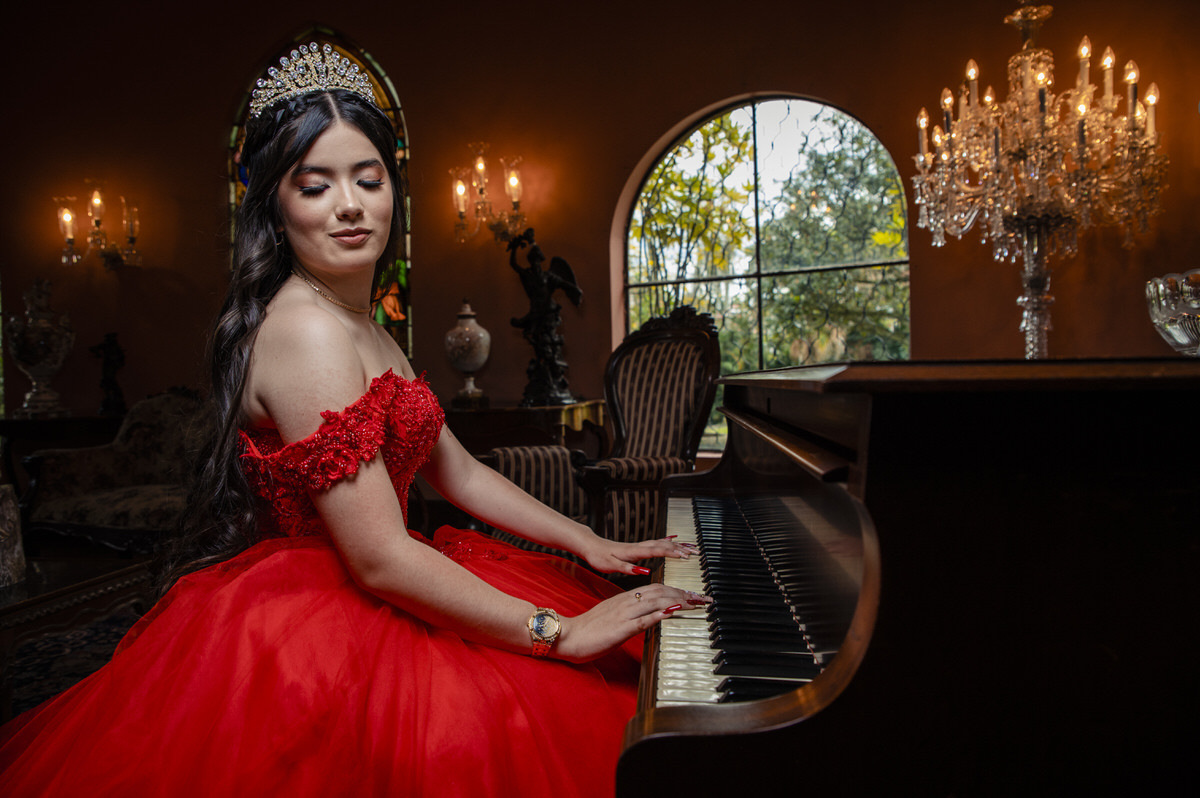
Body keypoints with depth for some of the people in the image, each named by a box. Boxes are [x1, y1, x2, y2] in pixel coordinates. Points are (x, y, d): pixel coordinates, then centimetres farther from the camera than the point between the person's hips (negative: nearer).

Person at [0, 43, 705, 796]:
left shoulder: (364, 324, 12)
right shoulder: (306, 331, -21)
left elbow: (461, 474, 14)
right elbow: (381, 560, -26)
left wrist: (588, 543, 9)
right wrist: (563, 633, -21)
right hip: (308, 622, -9)